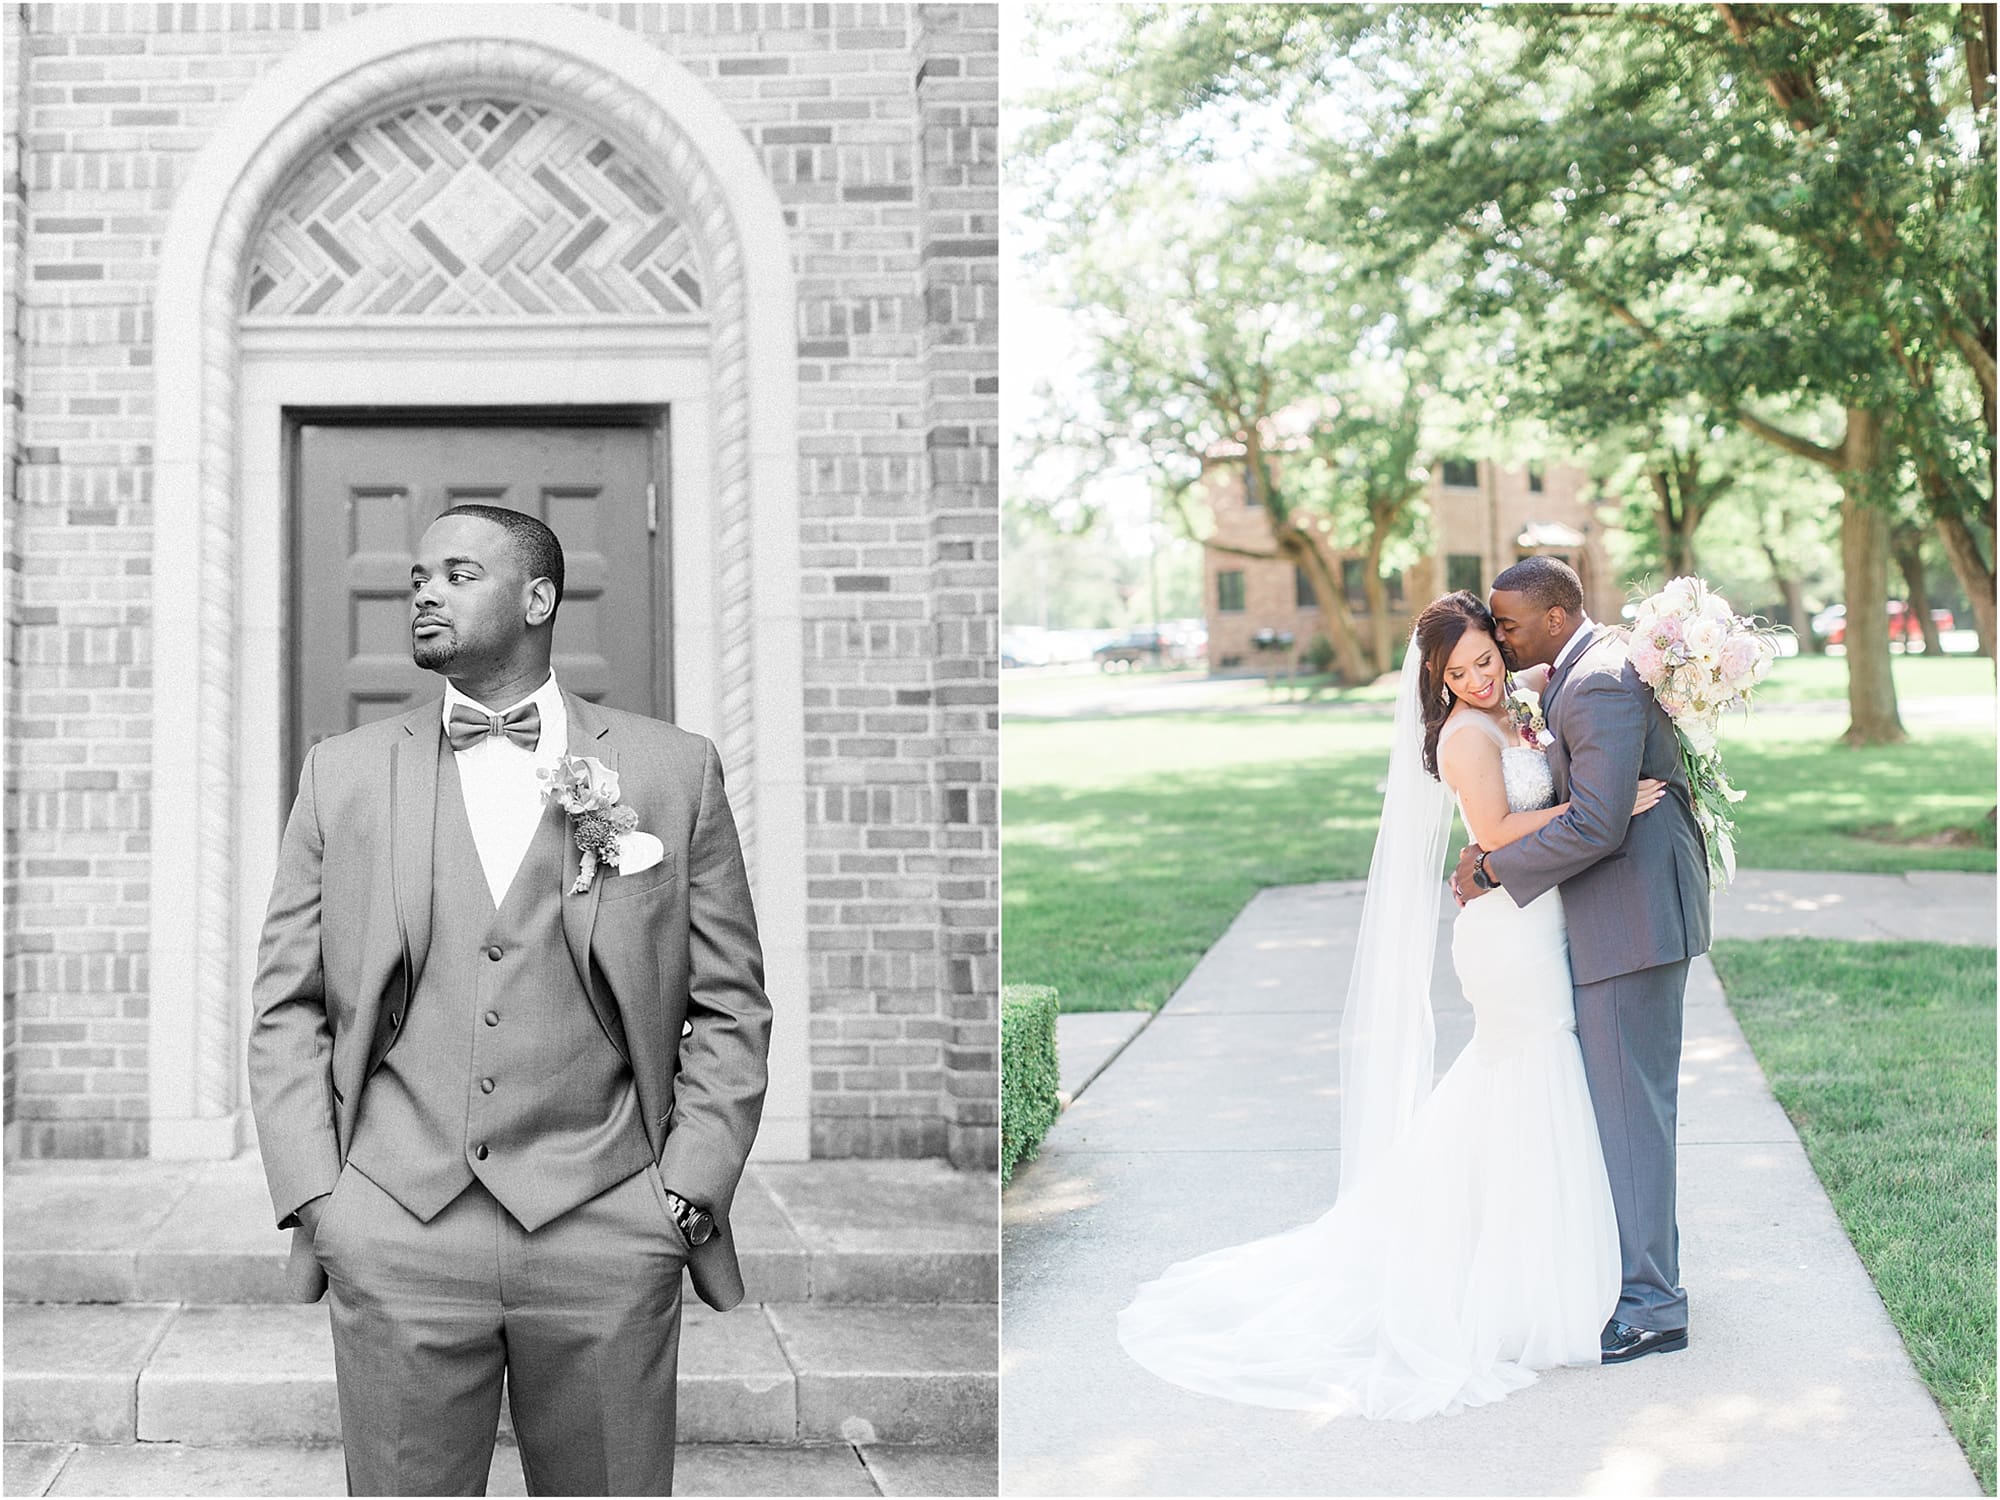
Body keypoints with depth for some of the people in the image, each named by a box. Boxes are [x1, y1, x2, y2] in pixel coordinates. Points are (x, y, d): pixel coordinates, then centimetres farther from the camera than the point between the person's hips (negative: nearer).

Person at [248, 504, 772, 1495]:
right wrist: (312, 1193, 0)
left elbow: (730, 1007, 5)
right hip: (392, 1239, 1)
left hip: (607, 1235, -1)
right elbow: (286, 1009, 9)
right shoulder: (341, 772, 9)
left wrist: (688, 1192, -3)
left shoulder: (675, 769, 4)